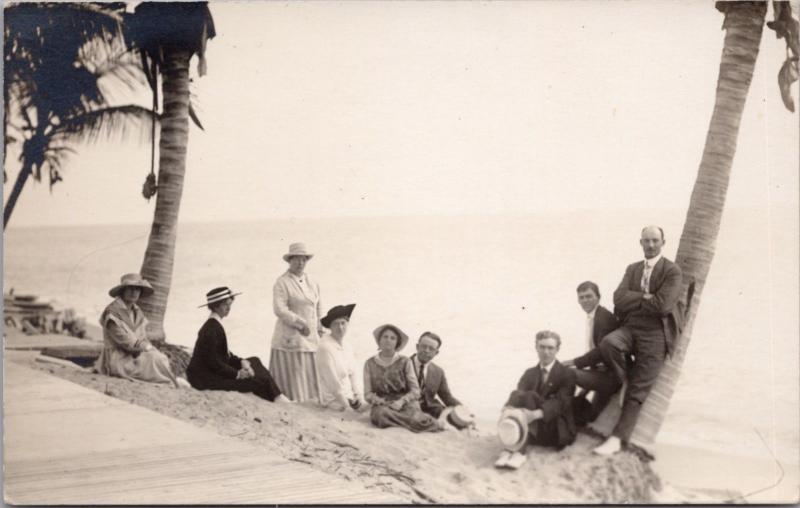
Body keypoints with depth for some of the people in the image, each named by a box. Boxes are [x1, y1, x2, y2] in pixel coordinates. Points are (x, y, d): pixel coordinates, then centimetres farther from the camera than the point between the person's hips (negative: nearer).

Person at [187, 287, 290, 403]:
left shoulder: (214, 324, 10)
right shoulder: (211, 329, -20)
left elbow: (224, 354, 15)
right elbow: (213, 362, -22)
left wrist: (241, 362, 0)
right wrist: (237, 374, -15)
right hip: (205, 378, -10)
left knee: (254, 361, 10)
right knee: (256, 381, -17)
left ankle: (277, 396, 3)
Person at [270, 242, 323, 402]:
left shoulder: (311, 283, 15)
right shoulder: (282, 283, -6)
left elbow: (318, 306, 23)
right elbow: (279, 309, -15)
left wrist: (319, 328, 14)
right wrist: (301, 323, -15)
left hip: (311, 339, 7)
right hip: (290, 339, -6)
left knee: (310, 379, 6)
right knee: (292, 379, -6)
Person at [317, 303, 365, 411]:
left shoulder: (346, 347, 11)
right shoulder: (325, 347, -15)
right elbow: (332, 381, -16)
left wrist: (359, 396, -1)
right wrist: (347, 405, -14)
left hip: (350, 397, 8)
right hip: (335, 401, -8)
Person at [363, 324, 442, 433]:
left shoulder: (405, 362, 5)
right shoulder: (370, 364, 9)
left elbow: (415, 391, 1)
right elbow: (368, 394, 7)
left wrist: (401, 401, -18)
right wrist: (382, 402, -14)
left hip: (405, 403, -2)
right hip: (382, 404, 2)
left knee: (416, 418, -37)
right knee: (381, 414, -36)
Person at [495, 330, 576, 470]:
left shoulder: (567, 374, 3)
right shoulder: (530, 374, 16)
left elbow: (560, 403, -16)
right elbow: (516, 397, -3)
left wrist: (535, 414, -36)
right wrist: (507, 410, -29)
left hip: (558, 432, -3)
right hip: (533, 431, 4)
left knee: (529, 396, -28)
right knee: (516, 395, -24)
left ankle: (519, 451, -46)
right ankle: (512, 448, -43)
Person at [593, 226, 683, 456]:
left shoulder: (672, 271, -3)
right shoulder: (632, 269, 15)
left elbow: (663, 305, -16)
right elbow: (619, 299, 0)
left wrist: (634, 299, -4)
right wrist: (646, 298, -10)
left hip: (655, 335, -4)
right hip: (630, 328, 4)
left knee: (638, 391, -6)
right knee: (608, 343, -30)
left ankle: (617, 439, -5)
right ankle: (624, 381, -4)